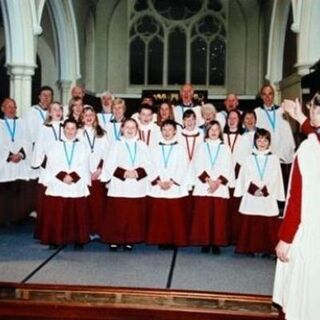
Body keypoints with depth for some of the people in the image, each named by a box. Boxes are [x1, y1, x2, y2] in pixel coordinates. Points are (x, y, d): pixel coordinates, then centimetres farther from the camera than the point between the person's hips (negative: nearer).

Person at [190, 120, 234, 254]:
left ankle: (216, 243, 4)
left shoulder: (225, 148, 11)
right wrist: (208, 180, -11)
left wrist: (218, 182, -9)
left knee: (219, 216, -3)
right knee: (203, 216, -2)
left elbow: (228, 169, 5)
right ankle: (205, 242, 6)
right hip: (203, 187, 0)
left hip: (221, 187, 0)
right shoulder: (202, 147, 10)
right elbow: (198, 167, 1)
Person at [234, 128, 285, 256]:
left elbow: (275, 178, 1)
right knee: (250, 223, 0)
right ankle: (251, 248, 8)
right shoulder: (249, 159, 9)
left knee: (268, 224, -1)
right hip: (251, 197, 1)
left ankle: (267, 249, 6)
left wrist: (264, 190, -10)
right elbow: (244, 177, 2)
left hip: (268, 197, 0)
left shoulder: (274, 158, 8)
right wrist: (254, 189, -11)